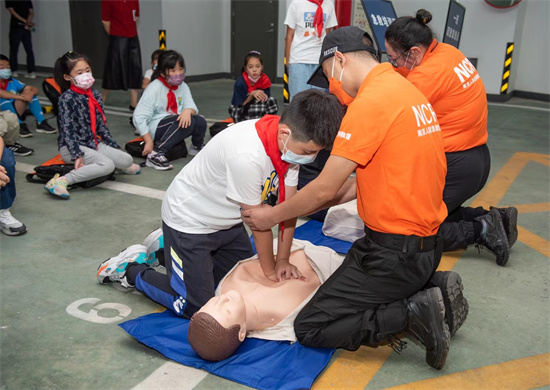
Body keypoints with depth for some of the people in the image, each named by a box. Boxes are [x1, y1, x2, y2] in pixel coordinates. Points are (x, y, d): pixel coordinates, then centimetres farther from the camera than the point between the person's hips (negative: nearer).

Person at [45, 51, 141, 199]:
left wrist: (115, 147, 10)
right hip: (71, 147, -6)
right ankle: (61, 180, -31)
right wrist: (77, 155, -26)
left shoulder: (95, 95, 8)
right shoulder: (67, 98, -12)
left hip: (94, 142, 7)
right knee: (107, 165, -30)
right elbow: (67, 130, -17)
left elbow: (101, 125, 13)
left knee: (127, 160, -10)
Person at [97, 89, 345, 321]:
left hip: (226, 221, 8)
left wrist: (282, 261, -5)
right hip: (189, 221, -8)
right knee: (194, 307, -7)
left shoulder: (293, 142, -14)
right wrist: (270, 270, -11)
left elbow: (288, 206, -8)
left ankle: (168, 246, 32)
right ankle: (130, 270, 16)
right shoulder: (246, 155, -39)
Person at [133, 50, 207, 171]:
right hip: (155, 128, -6)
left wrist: (188, 111, -32)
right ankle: (155, 154, -31)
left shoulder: (183, 87, 3)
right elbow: (139, 117, -18)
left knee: (200, 122, -18)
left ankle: (197, 147, 17)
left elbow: (191, 106, -6)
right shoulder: (154, 88, -16)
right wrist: (149, 141, -24)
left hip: (176, 124, 6)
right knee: (189, 121, -30)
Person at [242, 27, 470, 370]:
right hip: (426, 243, 10)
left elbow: (325, 188, -18)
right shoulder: (403, 88, 9)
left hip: (395, 253, -9)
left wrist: (273, 215, 0)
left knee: (310, 328, -2)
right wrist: (307, 207, 11)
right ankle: (433, 292, 14)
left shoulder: (370, 102, -21)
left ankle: (413, 314, -7)